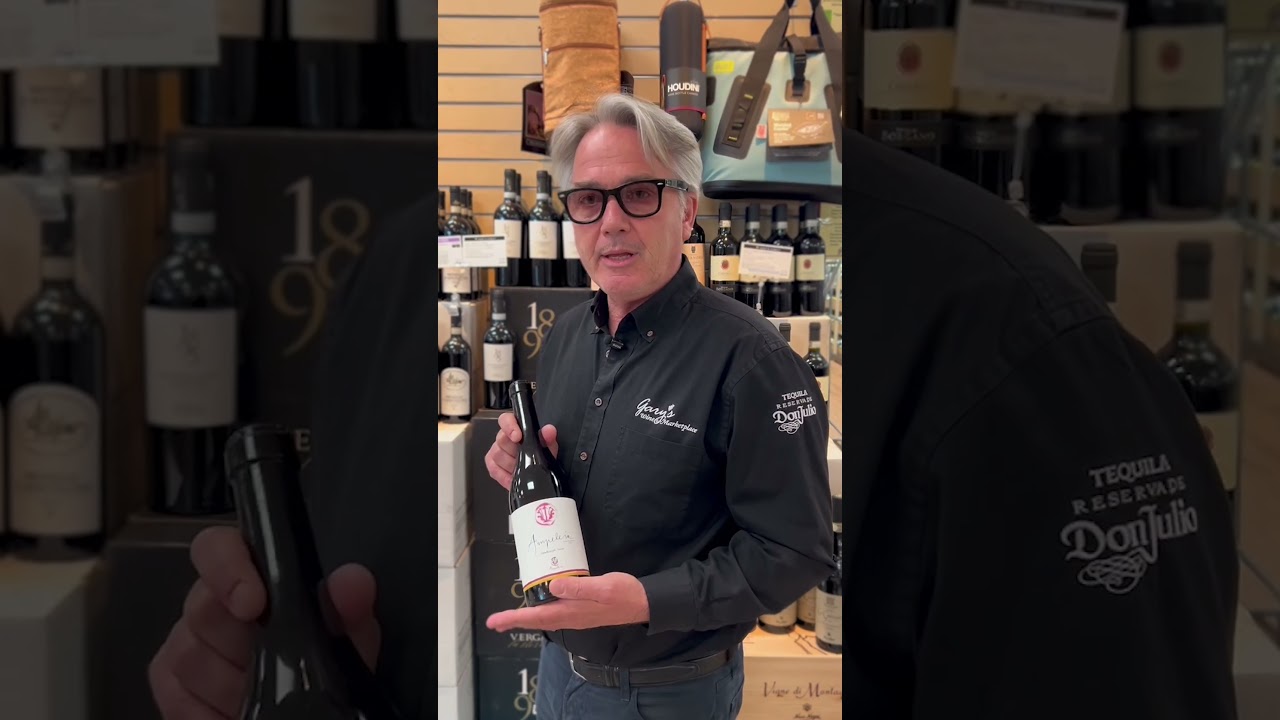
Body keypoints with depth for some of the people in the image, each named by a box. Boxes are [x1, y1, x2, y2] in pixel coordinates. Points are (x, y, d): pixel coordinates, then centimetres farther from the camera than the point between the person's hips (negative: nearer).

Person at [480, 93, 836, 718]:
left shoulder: (748, 358, -22)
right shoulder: (567, 334, 1)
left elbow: (794, 553, -23)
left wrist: (647, 601, -33)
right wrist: (521, 464, -7)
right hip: (559, 663, 7)